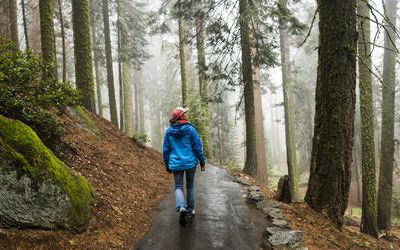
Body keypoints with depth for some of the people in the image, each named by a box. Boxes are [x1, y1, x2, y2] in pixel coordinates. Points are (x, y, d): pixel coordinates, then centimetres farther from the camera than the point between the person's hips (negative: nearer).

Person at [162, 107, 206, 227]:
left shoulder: (169, 131, -1)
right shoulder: (190, 129, -10)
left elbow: (166, 150, 5)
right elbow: (197, 147, -7)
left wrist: (168, 166, 15)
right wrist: (202, 162, 4)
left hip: (176, 164, 1)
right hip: (190, 162, -1)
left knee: (178, 187, 9)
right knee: (190, 186, 16)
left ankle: (181, 207, -17)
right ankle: (190, 210, 24)